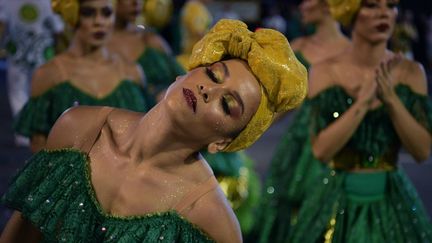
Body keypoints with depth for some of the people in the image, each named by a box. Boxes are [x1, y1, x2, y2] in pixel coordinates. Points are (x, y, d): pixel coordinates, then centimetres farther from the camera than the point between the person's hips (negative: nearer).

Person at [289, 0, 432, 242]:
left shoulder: (411, 71, -3)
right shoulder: (325, 72, -7)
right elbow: (321, 149, -15)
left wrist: (391, 99, -18)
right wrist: (362, 101, -21)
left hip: (392, 201, 1)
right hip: (337, 202, -1)